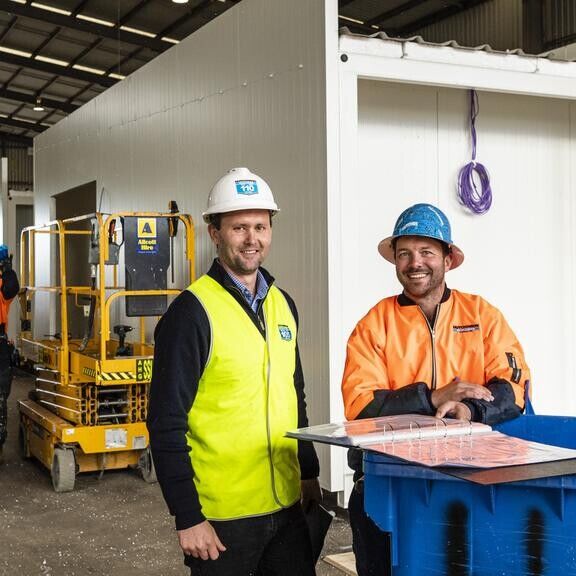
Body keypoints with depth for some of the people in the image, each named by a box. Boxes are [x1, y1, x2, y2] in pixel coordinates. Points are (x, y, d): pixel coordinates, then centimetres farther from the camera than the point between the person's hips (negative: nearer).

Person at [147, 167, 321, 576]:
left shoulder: (282, 305, 8)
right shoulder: (193, 311, -13)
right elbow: (167, 423, -14)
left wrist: (309, 473, 16)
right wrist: (188, 517, -15)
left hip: (287, 505, 6)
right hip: (221, 515, -6)